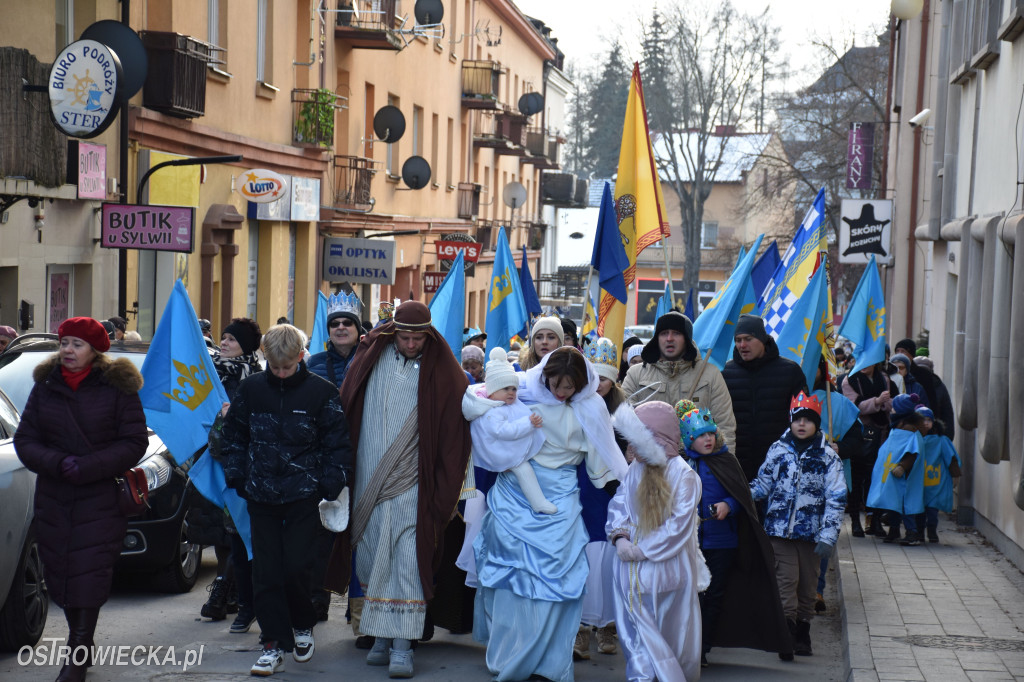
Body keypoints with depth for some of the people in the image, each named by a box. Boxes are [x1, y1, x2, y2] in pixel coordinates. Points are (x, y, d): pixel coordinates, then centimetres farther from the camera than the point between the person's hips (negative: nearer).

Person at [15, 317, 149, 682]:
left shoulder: (117, 388, -3)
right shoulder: (45, 387, 7)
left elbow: (135, 443, -6)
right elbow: (24, 439, 5)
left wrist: (88, 467, -17)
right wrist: (57, 463, -14)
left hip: (101, 498, -4)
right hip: (53, 498, 4)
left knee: (90, 574, -8)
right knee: (59, 572, 6)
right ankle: (81, 646, 23)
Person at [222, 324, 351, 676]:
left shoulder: (321, 392, -5)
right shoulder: (250, 388, 3)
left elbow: (338, 444, 1)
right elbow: (234, 435, 14)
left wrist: (329, 486, -5)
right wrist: (237, 476, 7)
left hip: (303, 497, -3)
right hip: (261, 497, 3)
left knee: (296, 567, -5)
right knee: (266, 571, 3)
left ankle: (303, 624, 23)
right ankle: (274, 642, 12)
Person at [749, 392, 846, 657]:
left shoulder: (828, 457, 1)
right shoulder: (778, 450, 6)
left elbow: (836, 499, -1)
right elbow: (763, 484, 12)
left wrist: (828, 535, -9)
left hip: (811, 532, 0)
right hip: (780, 528, 0)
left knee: (808, 584, 8)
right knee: (786, 579, -9)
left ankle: (802, 635, 19)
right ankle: (787, 632, -9)